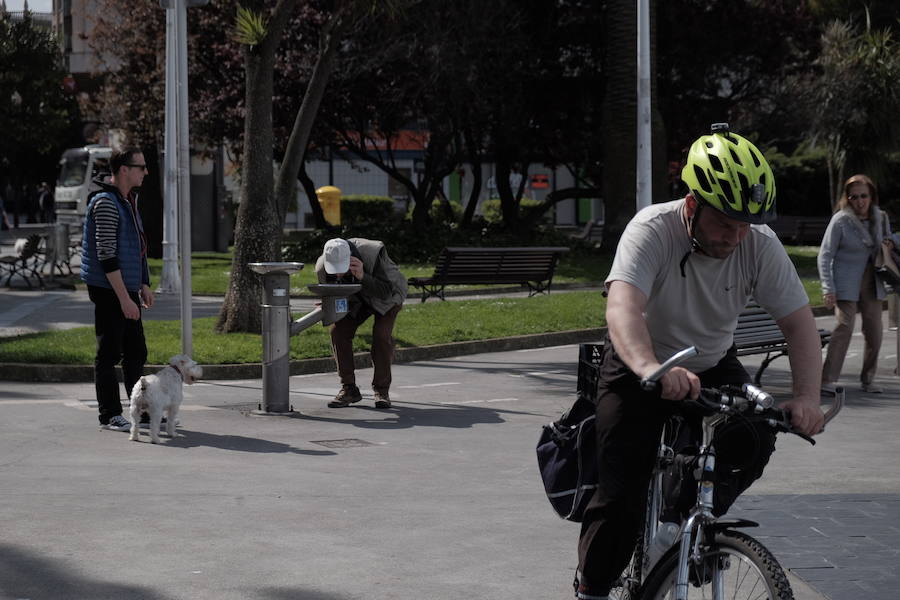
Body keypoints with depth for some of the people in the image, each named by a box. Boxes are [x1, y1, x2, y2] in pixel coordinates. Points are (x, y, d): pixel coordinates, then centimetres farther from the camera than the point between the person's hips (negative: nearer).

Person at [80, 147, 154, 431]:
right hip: (108, 290, -10)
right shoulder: (106, 203, -16)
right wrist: (124, 298, -22)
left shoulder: (128, 201, 15)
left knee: (136, 352, 12)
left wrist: (143, 285, 17)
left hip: (127, 289, 10)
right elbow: (106, 255, -21)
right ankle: (110, 416, 3)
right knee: (109, 353, -3)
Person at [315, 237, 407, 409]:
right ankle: (349, 389, -3)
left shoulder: (374, 252, -41)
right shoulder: (322, 268, -27)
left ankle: (382, 390, -8)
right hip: (356, 300, 4)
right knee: (338, 331, -14)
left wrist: (362, 277, -53)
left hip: (387, 295, -4)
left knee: (381, 334, -23)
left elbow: (385, 292, -38)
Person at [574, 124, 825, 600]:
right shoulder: (652, 230, -29)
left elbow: (799, 323, -18)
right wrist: (652, 369, -64)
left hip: (712, 366, 3)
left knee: (755, 440, -22)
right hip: (638, 368, -3)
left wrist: (807, 396, -36)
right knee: (622, 491, -14)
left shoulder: (760, 244, -18)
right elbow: (623, 308, -45)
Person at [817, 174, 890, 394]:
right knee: (844, 328, -15)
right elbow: (825, 255, -10)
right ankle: (827, 380, -12)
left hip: (872, 285, 5)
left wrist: (889, 246, 0)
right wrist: (828, 288, -17)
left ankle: (868, 379, 21)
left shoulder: (880, 218, 5)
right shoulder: (840, 220, -10)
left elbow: (887, 243, 25)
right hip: (846, 286, -5)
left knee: (874, 331, 5)